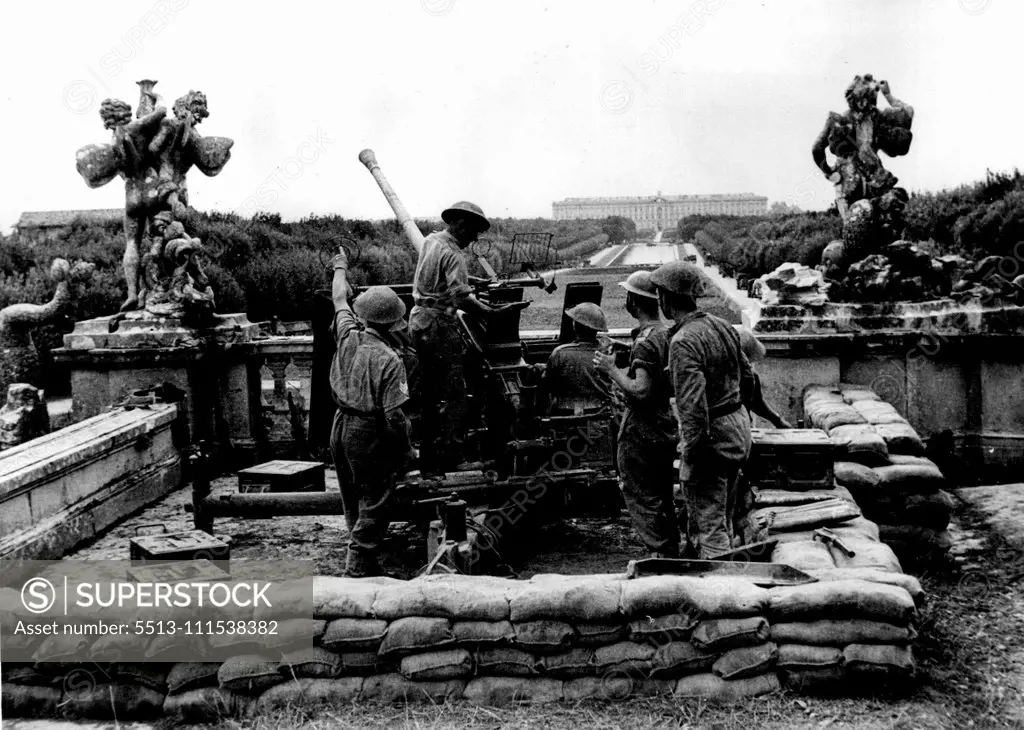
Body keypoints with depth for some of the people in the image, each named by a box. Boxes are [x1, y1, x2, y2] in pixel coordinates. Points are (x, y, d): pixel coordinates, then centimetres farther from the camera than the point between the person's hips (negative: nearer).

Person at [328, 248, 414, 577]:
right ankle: (359, 568, 1)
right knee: (374, 503, 2)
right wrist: (406, 449, -8)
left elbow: (340, 300, 17)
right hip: (369, 435, -7)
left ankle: (362, 551, 34)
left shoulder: (348, 338, -4)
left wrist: (340, 268, 33)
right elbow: (393, 415, -21)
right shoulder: (389, 360, -20)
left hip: (341, 428, 7)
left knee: (353, 500, 20)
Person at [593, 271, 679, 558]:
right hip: (666, 429, 10)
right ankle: (673, 556, 25)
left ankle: (662, 558, 0)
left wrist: (612, 370, -15)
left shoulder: (646, 342, -21)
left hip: (641, 434, -9)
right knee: (663, 501, 17)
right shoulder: (667, 334, 9)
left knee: (642, 501, -1)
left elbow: (641, 391, -28)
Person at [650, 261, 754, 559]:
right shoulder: (723, 326, 6)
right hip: (739, 426, 9)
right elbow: (747, 378, 15)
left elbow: (693, 405, -27)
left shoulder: (684, 342, -21)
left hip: (710, 436, -9)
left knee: (710, 527, -1)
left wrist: (691, 454, -21)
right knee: (723, 520, 22)